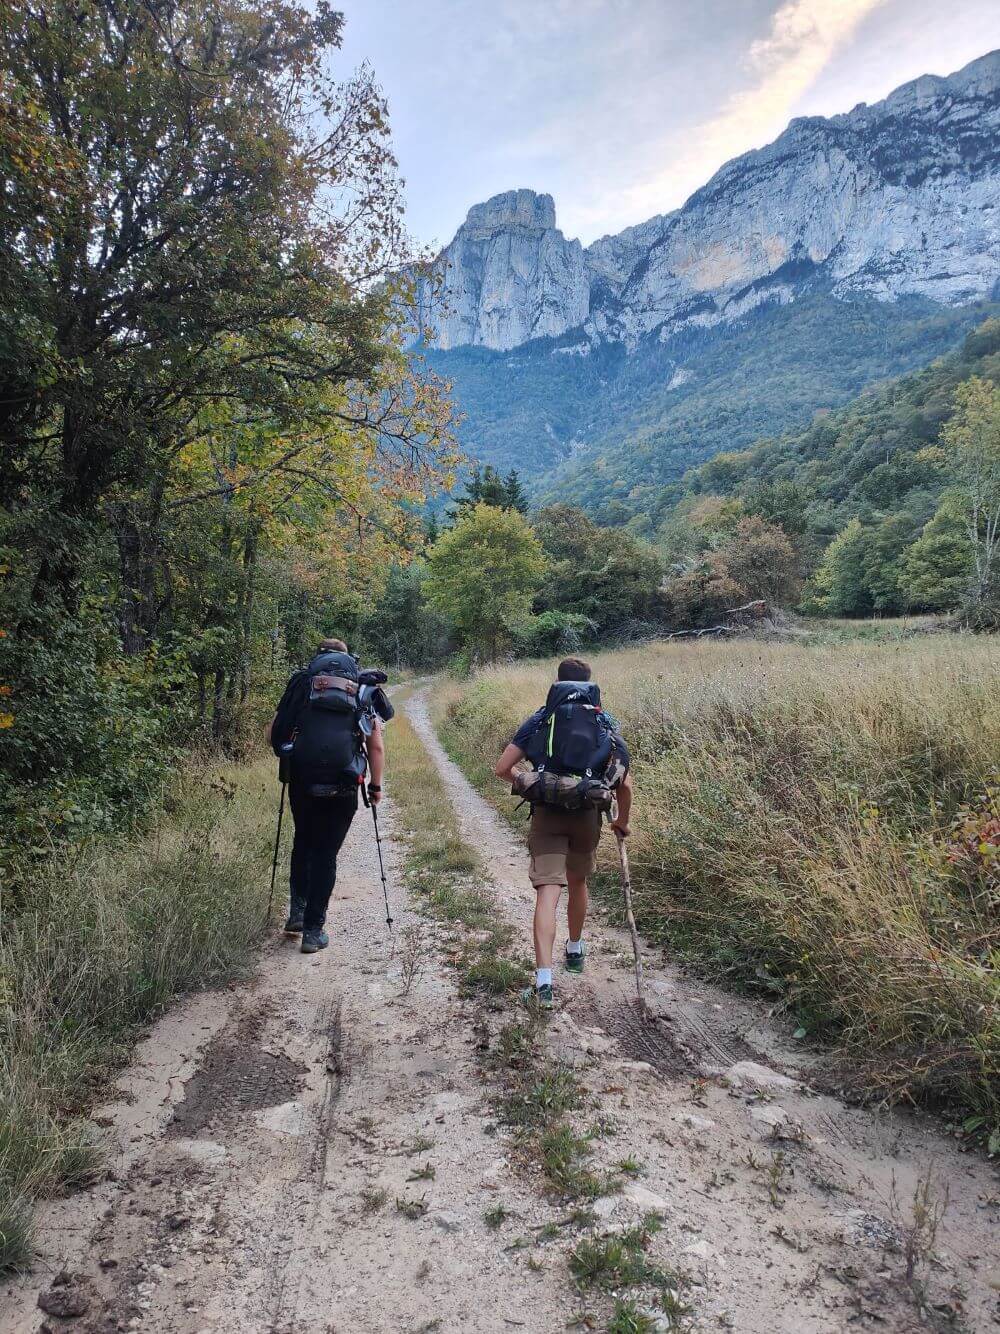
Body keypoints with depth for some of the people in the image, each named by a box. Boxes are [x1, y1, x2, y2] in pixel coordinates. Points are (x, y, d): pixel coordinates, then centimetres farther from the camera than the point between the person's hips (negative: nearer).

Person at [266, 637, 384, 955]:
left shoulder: (302, 684, 16)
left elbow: (273, 731, 9)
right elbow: (376, 746, 10)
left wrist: (288, 756, 27)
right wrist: (376, 786, 19)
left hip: (302, 776, 1)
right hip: (342, 783, 0)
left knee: (303, 842, 24)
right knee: (326, 853, 10)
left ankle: (297, 912, 22)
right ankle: (313, 931, 12)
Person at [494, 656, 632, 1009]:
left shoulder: (540, 719, 1)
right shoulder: (606, 722, 4)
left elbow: (502, 769, -2)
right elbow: (625, 782, 1)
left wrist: (521, 779, 19)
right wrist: (622, 820, 16)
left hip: (547, 814, -2)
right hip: (587, 814, 2)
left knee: (548, 893, -5)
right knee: (578, 883, 24)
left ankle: (544, 982, -15)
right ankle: (575, 951, 43)